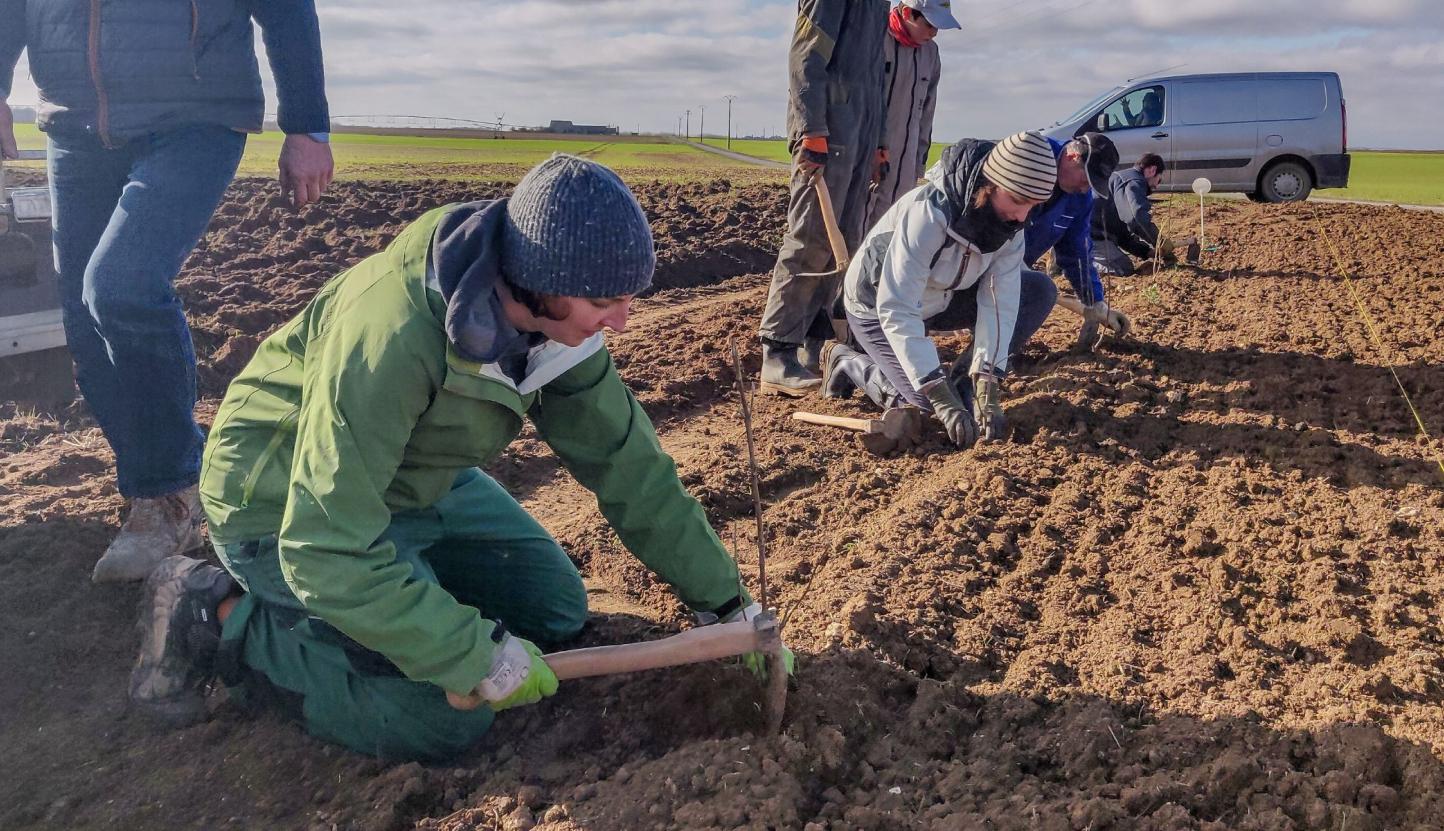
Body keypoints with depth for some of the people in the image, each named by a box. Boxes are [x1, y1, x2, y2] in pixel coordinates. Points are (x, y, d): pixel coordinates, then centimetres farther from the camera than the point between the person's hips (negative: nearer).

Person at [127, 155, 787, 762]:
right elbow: (328, 549, -35)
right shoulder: (392, 334, -38)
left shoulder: (552, 314, -14)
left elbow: (627, 463, -7)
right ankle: (219, 618, -2)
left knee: (555, 607, 6)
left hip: (418, 484, 7)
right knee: (445, 717, -16)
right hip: (286, 508, -7)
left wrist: (724, 599, -6)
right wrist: (477, 657, -31)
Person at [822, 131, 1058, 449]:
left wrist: (987, 387, -31)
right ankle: (848, 363, 6)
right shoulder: (928, 212, -37)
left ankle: (964, 378, -2)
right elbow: (895, 310, -40)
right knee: (930, 404, -18)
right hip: (877, 307, -6)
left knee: (1041, 291, -10)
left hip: (938, 300, 6)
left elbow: (998, 303, -20)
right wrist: (942, 399, -43)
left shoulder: (1010, 224, -16)